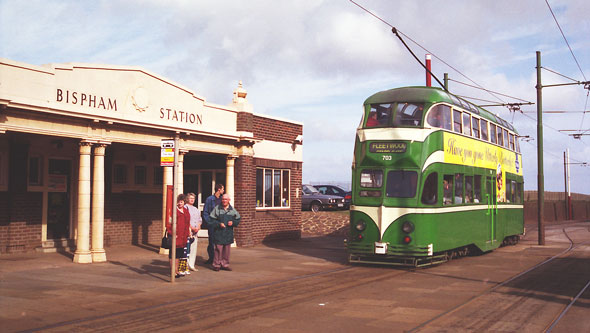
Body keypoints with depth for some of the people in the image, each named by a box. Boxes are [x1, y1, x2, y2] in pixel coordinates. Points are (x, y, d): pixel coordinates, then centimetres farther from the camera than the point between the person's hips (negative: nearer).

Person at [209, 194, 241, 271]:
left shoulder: (232, 210, 10)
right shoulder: (217, 209, 0)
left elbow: (238, 219, 15)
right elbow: (211, 220, -1)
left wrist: (233, 223, -4)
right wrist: (219, 224, -13)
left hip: (229, 233, 3)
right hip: (219, 233, -3)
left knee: (227, 250, 7)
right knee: (218, 249, -5)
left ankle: (225, 264, 17)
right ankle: (216, 265, 4)